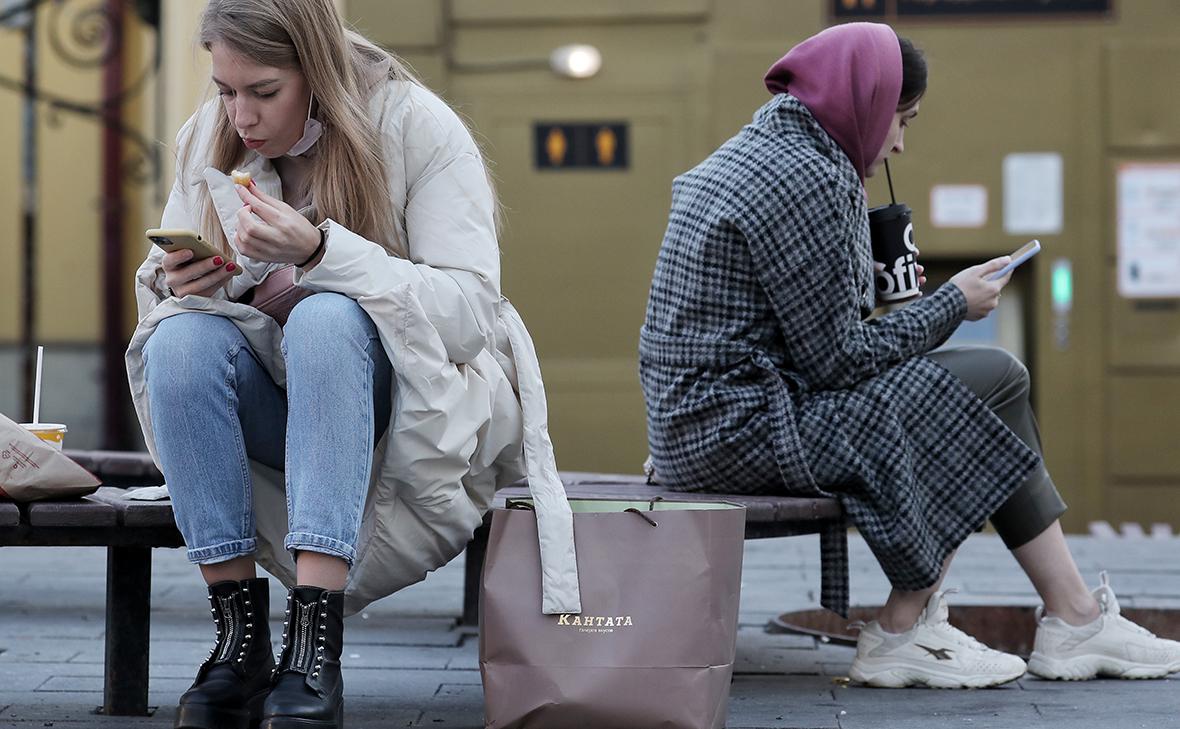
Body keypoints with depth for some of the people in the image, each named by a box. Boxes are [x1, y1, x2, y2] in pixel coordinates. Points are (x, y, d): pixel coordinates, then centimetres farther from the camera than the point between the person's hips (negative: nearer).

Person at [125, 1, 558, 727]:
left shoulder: (417, 125, -13)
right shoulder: (208, 140, -1)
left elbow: (470, 310, -21)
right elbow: (169, 293, 6)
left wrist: (320, 251, -34)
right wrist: (175, 282, -19)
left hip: (423, 411, -4)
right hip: (284, 413, 4)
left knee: (325, 318, -35)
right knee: (181, 339, -27)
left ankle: (316, 646, -42)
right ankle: (241, 635, -27)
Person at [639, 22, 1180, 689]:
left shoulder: (753, 151, 17)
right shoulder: (805, 177, -15)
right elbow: (837, 362, -15)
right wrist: (953, 303, -4)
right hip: (741, 429, -10)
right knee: (995, 382, -6)